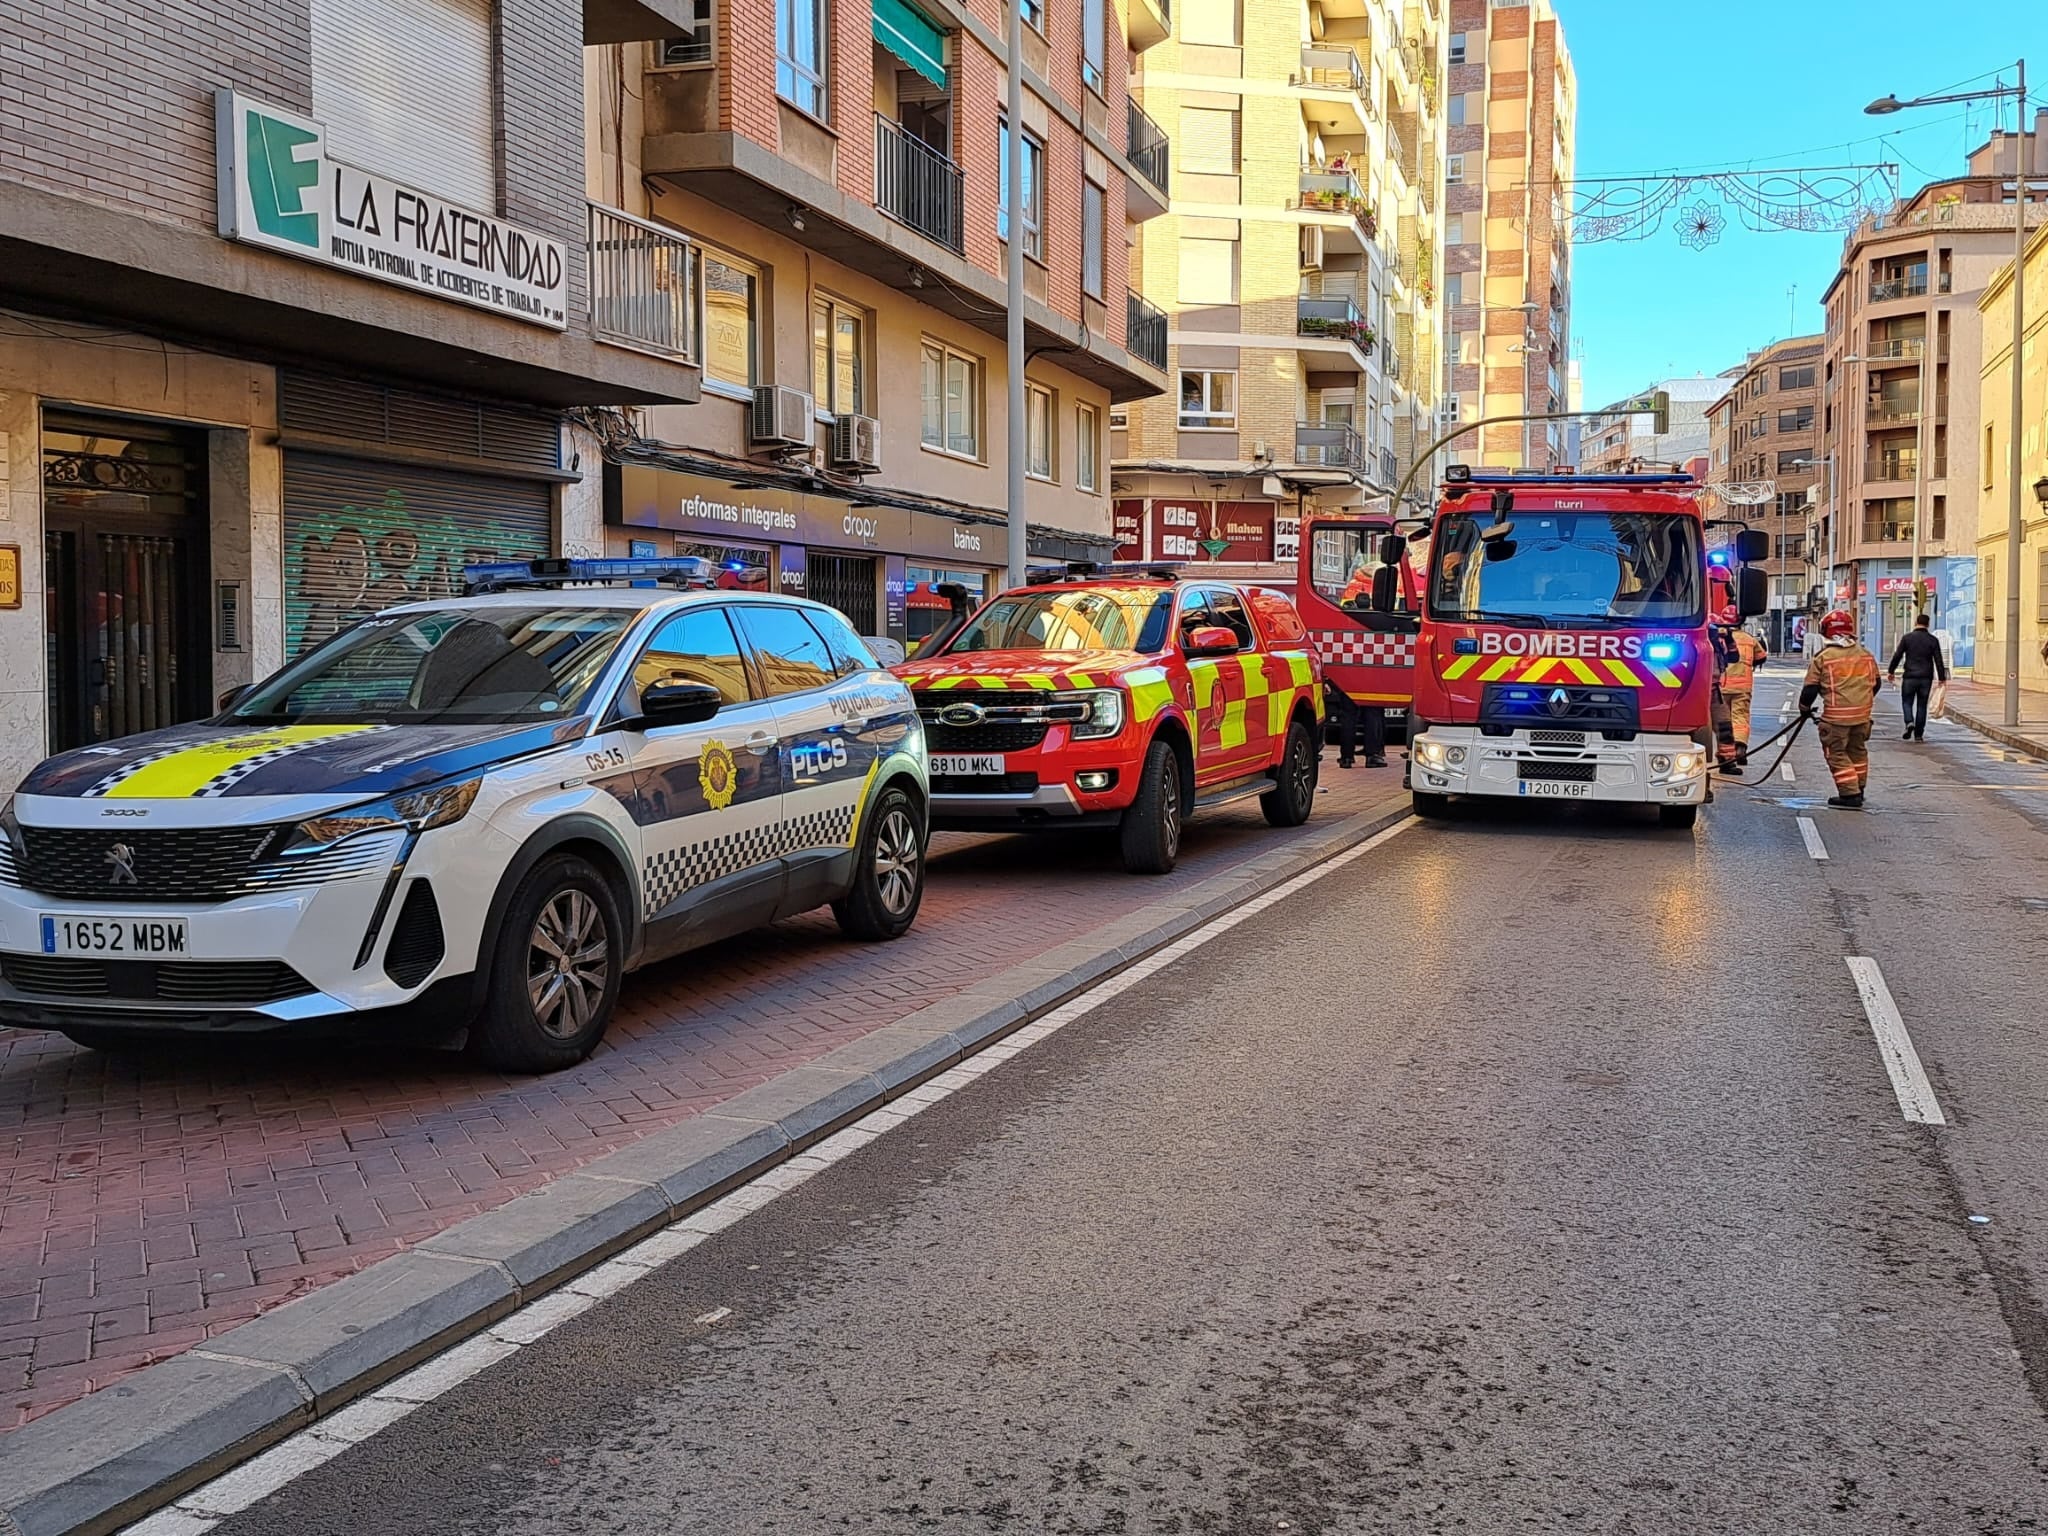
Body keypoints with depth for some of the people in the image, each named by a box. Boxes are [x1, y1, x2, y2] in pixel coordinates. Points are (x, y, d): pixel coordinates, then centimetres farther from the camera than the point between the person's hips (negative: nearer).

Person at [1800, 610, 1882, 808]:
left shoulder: (1822, 658, -9)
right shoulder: (1865, 655, 8)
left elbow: (1810, 688, -7)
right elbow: (1876, 683, 18)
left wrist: (1805, 708, 11)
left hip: (1836, 716, -6)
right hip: (1862, 714, 6)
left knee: (1837, 754, 2)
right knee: (1858, 751, 20)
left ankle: (1850, 794, -5)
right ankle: (1857, 790, 30)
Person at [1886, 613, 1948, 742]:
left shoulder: (1907, 638, -3)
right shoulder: (1933, 640, 1)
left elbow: (1897, 656, -2)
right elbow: (1938, 661, 0)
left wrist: (1891, 671, 9)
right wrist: (1942, 678, 5)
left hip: (1910, 677, -2)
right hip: (1926, 678, 2)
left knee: (1907, 701, 11)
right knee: (1922, 705, 9)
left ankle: (1909, 722, -17)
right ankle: (1918, 734, 10)